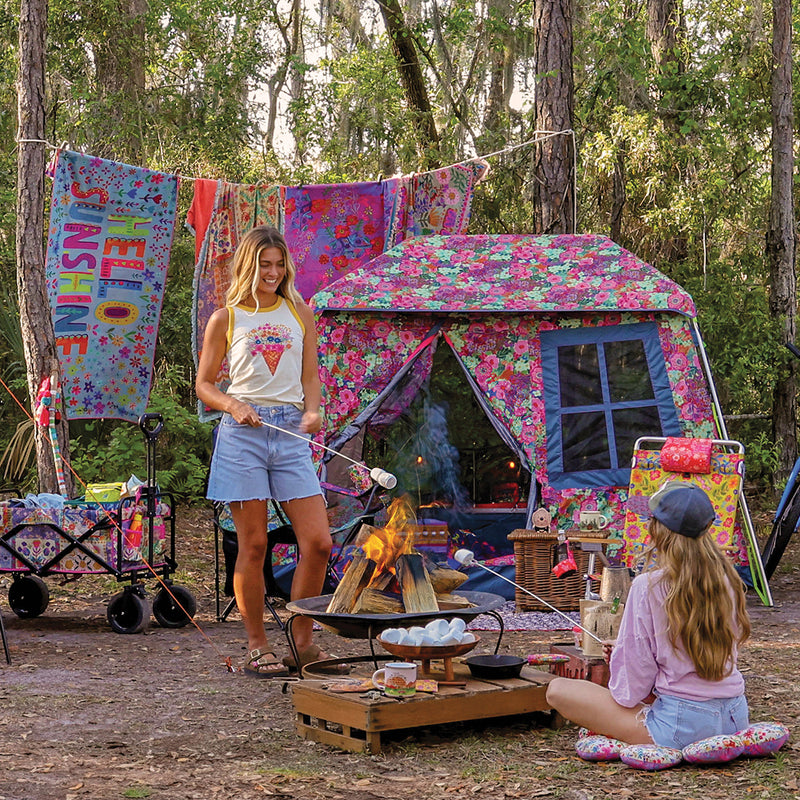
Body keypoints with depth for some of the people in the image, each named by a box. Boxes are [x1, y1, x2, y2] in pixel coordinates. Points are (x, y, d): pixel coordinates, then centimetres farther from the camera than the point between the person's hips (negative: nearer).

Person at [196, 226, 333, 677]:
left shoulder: (300, 313, 14)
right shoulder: (226, 319, 6)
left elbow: (310, 376, 13)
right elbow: (204, 385, 8)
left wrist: (313, 411, -7)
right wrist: (234, 405, -12)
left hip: (291, 435, 3)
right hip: (242, 435, -3)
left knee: (318, 543, -5)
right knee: (254, 546, 0)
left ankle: (302, 641, 10)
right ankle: (257, 645, 12)